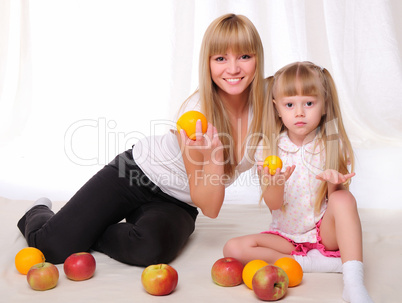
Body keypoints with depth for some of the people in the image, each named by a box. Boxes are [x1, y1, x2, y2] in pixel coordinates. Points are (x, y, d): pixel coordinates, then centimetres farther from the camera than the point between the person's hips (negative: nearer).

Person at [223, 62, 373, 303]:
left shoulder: (333, 146, -7)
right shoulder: (269, 148, -6)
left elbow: (337, 200, -8)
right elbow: (274, 204, -12)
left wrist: (334, 183, -32)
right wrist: (275, 182, -35)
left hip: (326, 232, -1)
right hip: (287, 236, 2)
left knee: (344, 199, -31)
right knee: (233, 248, -20)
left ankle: (354, 283, -36)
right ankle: (310, 262, -21)